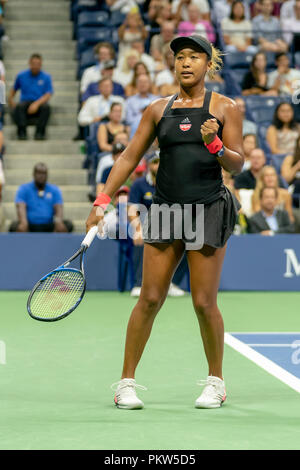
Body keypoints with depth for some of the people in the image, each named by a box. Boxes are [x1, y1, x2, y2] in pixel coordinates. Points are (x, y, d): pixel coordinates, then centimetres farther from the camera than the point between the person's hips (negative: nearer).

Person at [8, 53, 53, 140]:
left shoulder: (46, 77, 5)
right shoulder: (21, 76, 10)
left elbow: (48, 94, -6)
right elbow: (14, 89, 25)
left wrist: (37, 103, -22)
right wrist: (10, 100, 4)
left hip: (39, 104, -1)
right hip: (25, 102, 1)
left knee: (46, 107, -36)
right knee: (18, 107, -34)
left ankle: (39, 132, -32)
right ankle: (22, 132, -33)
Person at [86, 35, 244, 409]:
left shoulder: (224, 108, 3)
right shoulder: (158, 110, 10)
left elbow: (237, 165, 1)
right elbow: (129, 158, 11)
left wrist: (215, 145, -19)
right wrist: (102, 201, 3)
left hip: (209, 209, -2)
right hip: (166, 209, 2)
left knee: (204, 303, -2)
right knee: (150, 299, 0)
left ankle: (216, 382, 16)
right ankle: (126, 382, 9)